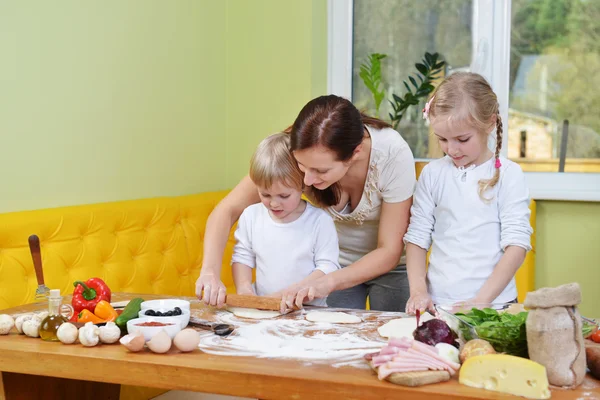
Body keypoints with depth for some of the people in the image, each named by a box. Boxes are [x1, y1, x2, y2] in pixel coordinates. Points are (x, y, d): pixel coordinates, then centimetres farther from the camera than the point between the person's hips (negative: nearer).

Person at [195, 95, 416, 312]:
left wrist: (327, 283, -39)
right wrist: (210, 271, -37)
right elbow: (228, 210, -21)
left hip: (389, 263, -1)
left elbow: (389, 252, -26)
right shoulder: (296, 152, -28)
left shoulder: (393, 154, -34)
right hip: (333, 261, 2)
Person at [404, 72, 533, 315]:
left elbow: (517, 244, -3)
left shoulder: (508, 174, 1)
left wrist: (482, 299, -13)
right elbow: (417, 238, 9)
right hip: (437, 302, 2)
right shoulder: (432, 174, 9)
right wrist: (418, 291, -5)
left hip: (493, 302, -2)